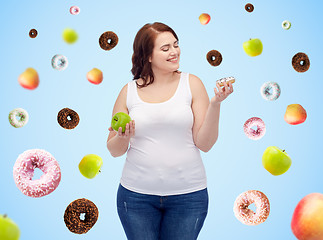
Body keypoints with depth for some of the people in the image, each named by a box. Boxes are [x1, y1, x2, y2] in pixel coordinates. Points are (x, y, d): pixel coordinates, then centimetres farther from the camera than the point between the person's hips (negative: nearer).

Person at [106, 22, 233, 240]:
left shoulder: (192, 84, -1)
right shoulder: (129, 91, 2)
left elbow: (204, 144, -4)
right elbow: (114, 151, 8)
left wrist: (215, 104, -15)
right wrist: (122, 137, -13)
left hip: (187, 195, 0)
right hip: (137, 195, 1)